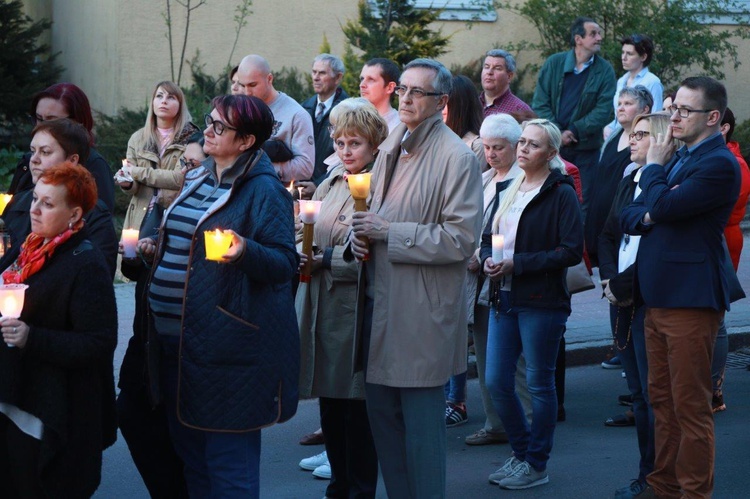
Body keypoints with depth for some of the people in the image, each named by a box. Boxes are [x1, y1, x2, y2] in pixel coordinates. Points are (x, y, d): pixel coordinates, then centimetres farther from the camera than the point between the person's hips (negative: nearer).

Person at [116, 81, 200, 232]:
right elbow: (134, 189, 10)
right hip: (140, 218, 3)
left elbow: (181, 178, -13)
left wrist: (139, 172, -7)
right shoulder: (137, 138, 11)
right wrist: (127, 183, -13)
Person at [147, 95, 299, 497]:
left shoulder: (263, 191, -10)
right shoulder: (195, 181, 15)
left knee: (228, 465, -3)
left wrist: (246, 251, -32)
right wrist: (152, 249, 15)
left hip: (226, 350, -9)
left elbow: (285, 263, -17)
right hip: (175, 339, 9)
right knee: (190, 452, 18)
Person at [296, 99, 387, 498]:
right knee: (329, 401, 13)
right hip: (321, 306, 8)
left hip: (356, 311, -7)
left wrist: (326, 260, -18)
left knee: (357, 406, 1)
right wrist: (304, 253, 2)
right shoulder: (331, 182, 14)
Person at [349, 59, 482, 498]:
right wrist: (360, 233, 4)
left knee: (422, 425, -1)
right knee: (382, 415, 13)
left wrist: (388, 232, -17)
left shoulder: (458, 158, -10)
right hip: (380, 300, 8)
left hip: (421, 312, -8)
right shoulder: (390, 148, 14)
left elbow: (461, 238, -17)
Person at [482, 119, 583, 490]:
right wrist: (488, 260, -5)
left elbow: (572, 251, -14)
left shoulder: (561, 194, -8)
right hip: (503, 299, 7)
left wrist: (517, 263, -18)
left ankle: (536, 464, 15)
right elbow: (488, 237, 18)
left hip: (542, 302, -7)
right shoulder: (506, 191, 14)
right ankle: (521, 452, 26)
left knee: (539, 384, 3)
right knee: (496, 382, 7)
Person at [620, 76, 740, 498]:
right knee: (663, 400, 15)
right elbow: (630, 218, 15)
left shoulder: (719, 165, -13)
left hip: (691, 300, -9)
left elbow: (662, 208, -23)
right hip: (658, 296, 9)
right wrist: (650, 215, -8)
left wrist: (654, 167, -5)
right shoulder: (677, 158, 17)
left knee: (691, 407, -2)